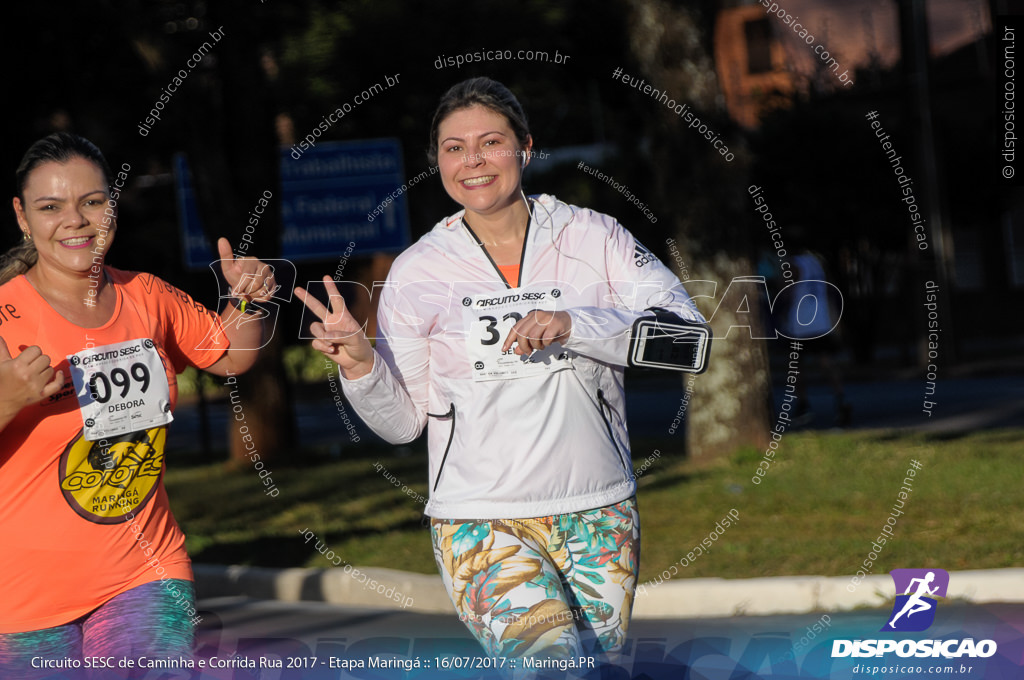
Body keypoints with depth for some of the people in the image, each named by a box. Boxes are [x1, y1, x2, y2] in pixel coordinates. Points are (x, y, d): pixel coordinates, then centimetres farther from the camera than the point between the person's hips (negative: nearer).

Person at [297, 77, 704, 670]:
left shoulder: (594, 238, 2)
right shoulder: (416, 271, 3)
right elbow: (403, 420, 6)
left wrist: (573, 325, -22)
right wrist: (360, 365, -13)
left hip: (598, 514, 2)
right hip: (480, 520, -2)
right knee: (554, 665, -25)